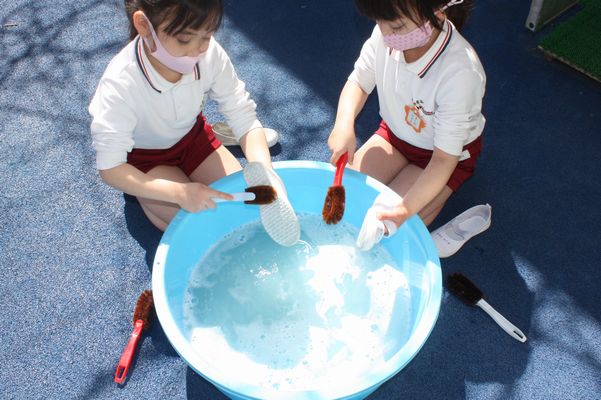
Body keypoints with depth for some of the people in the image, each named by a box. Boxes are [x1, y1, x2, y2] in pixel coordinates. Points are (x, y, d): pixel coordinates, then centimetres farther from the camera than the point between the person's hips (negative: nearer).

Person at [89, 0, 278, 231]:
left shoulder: (210, 54, -29)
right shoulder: (120, 85, -36)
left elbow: (244, 118, -22)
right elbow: (110, 169, -31)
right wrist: (179, 192, -44)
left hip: (192, 137, 4)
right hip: (144, 156, -3)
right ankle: (142, 195, 9)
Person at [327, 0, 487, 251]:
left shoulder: (460, 73, -37)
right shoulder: (387, 34, -24)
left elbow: (444, 159, -31)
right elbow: (359, 82, -6)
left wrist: (405, 209, -43)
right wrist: (344, 125, -26)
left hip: (446, 154, -5)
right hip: (395, 133, 5)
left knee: (384, 227, -14)